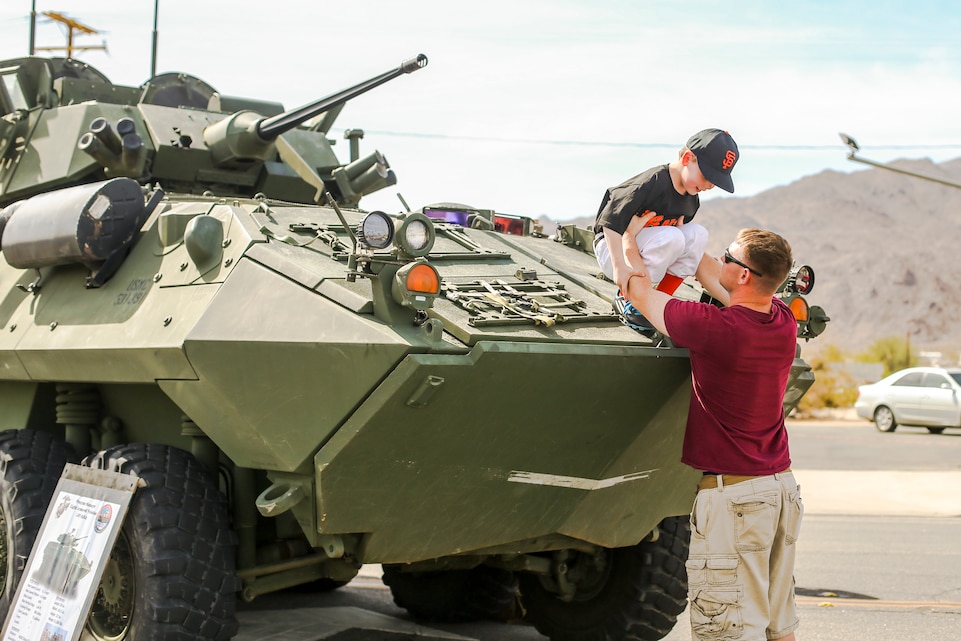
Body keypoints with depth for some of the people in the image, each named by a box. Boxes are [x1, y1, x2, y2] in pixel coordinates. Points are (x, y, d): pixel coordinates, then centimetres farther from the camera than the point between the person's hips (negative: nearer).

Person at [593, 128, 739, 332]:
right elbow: (611, 220, -30)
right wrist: (619, 267, -34)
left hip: (644, 254, 8)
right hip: (612, 248, -8)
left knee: (698, 234, -11)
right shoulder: (654, 182, -25)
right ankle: (626, 299, -17)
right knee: (671, 237, -32)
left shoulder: (691, 202, 2)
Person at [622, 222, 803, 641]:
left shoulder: (714, 327, -20)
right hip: (781, 485, 8)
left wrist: (628, 241, 12)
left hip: (730, 492, -8)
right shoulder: (784, 323, 2)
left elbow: (638, 291, -5)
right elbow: (716, 281, 20)